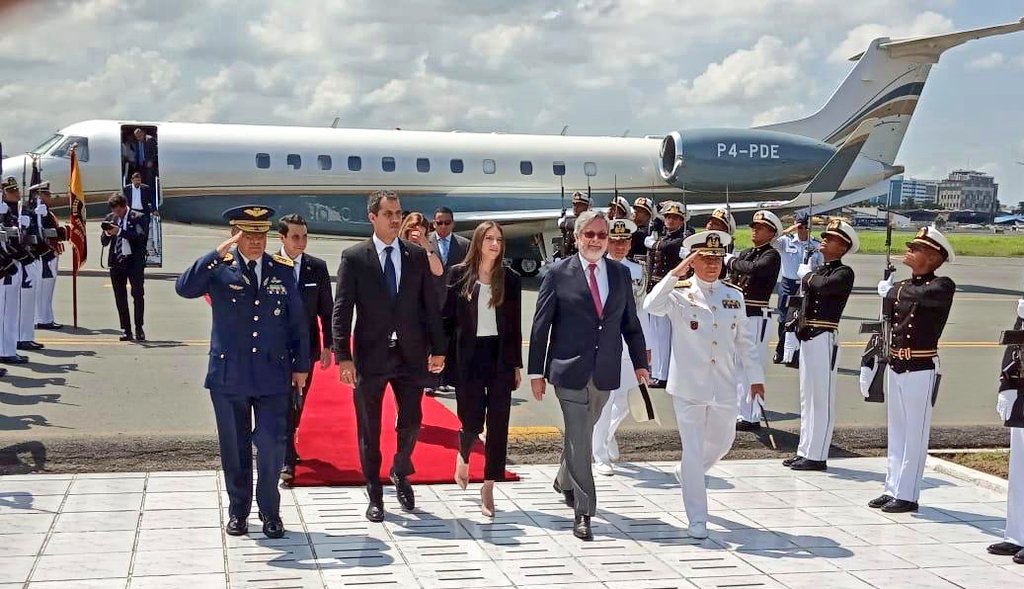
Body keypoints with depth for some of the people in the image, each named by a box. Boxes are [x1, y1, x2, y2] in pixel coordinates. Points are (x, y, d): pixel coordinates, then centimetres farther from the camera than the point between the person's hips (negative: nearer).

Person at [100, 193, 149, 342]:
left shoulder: (138, 217, -3)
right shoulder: (110, 218, 10)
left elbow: (141, 236, -18)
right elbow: (104, 242, 11)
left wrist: (120, 231, -22)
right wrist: (107, 234, -11)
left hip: (134, 261, -4)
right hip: (116, 262, 4)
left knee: (138, 295, -4)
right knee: (120, 297, 5)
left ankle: (139, 329, 5)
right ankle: (126, 330, 9)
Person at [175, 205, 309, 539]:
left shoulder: (283, 270, 4)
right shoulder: (220, 268, -2)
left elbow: (297, 321, 9)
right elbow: (184, 288, -21)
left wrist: (301, 365, 8)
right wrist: (219, 254, -25)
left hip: (273, 374, 1)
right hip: (229, 374, -1)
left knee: (271, 447, -2)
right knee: (235, 449, 10)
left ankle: (270, 511, 16)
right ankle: (238, 511, 26)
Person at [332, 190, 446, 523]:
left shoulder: (418, 256, 5)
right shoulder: (354, 258, -2)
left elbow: (431, 305, 8)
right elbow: (342, 310, -6)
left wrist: (438, 349, 4)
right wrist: (343, 356, -14)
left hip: (411, 355, 2)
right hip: (370, 356, -2)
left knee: (411, 422, 3)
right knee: (369, 430, 6)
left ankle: (401, 473, 33)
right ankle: (374, 496, 20)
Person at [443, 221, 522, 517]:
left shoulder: (510, 279, 5)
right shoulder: (459, 274, 1)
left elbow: (515, 326, 7)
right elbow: (447, 317, 3)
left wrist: (517, 364, 5)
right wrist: (442, 355, -4)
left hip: (500, 357, 2)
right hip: (468, 356, -1)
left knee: (498, 424, 0)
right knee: (472, 420, -1)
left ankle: (488, 488, 9)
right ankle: (463, 456, 34)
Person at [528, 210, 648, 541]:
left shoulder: (620, 274, 8)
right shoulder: (558, 274, -4)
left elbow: (630, 321, 14)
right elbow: (541, 326, -2)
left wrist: (639, 362, 11)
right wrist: (536, 371, -4)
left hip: (605, 372, 4)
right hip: (570, 369, -4)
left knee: (581, 433, 16)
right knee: (579, 438, -5)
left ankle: (564, 482, 42)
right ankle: (583, 511, 0)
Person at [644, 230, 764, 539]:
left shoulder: (734, 296, 7)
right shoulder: (680, 293, -6)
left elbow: (743, 340, 14)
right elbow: (652, 306, -27)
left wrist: (755, 376, 13)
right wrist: (676, 273, -28)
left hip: (724, 387, 5)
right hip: (688, 387, -5)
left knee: (721, 442, 21)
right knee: (694, 451, -3)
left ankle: (686, 473, 50)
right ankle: (697, 520, 5)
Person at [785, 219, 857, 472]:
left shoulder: (844, 272, -6)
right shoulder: (818, 270, 18)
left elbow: (824, 285, -24)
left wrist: (807, 274, -6)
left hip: (824, 339, -9)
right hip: (807, 338, 9)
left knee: (821, 399, -5)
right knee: (807, 398, 14)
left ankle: (817, 456, -1)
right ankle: (805, 451, 21)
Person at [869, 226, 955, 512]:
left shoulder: (943, 286, -9)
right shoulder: (901, 286, 11)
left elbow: (922, 295, -30)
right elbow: (888, 321, 12)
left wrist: (894, 290, -14)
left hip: (921, 370, -7)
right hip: (895, 367, 7)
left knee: (914, 435, 0)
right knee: (897, 432, 14)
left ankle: (907, 495, 6)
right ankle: (892, 489, 22)